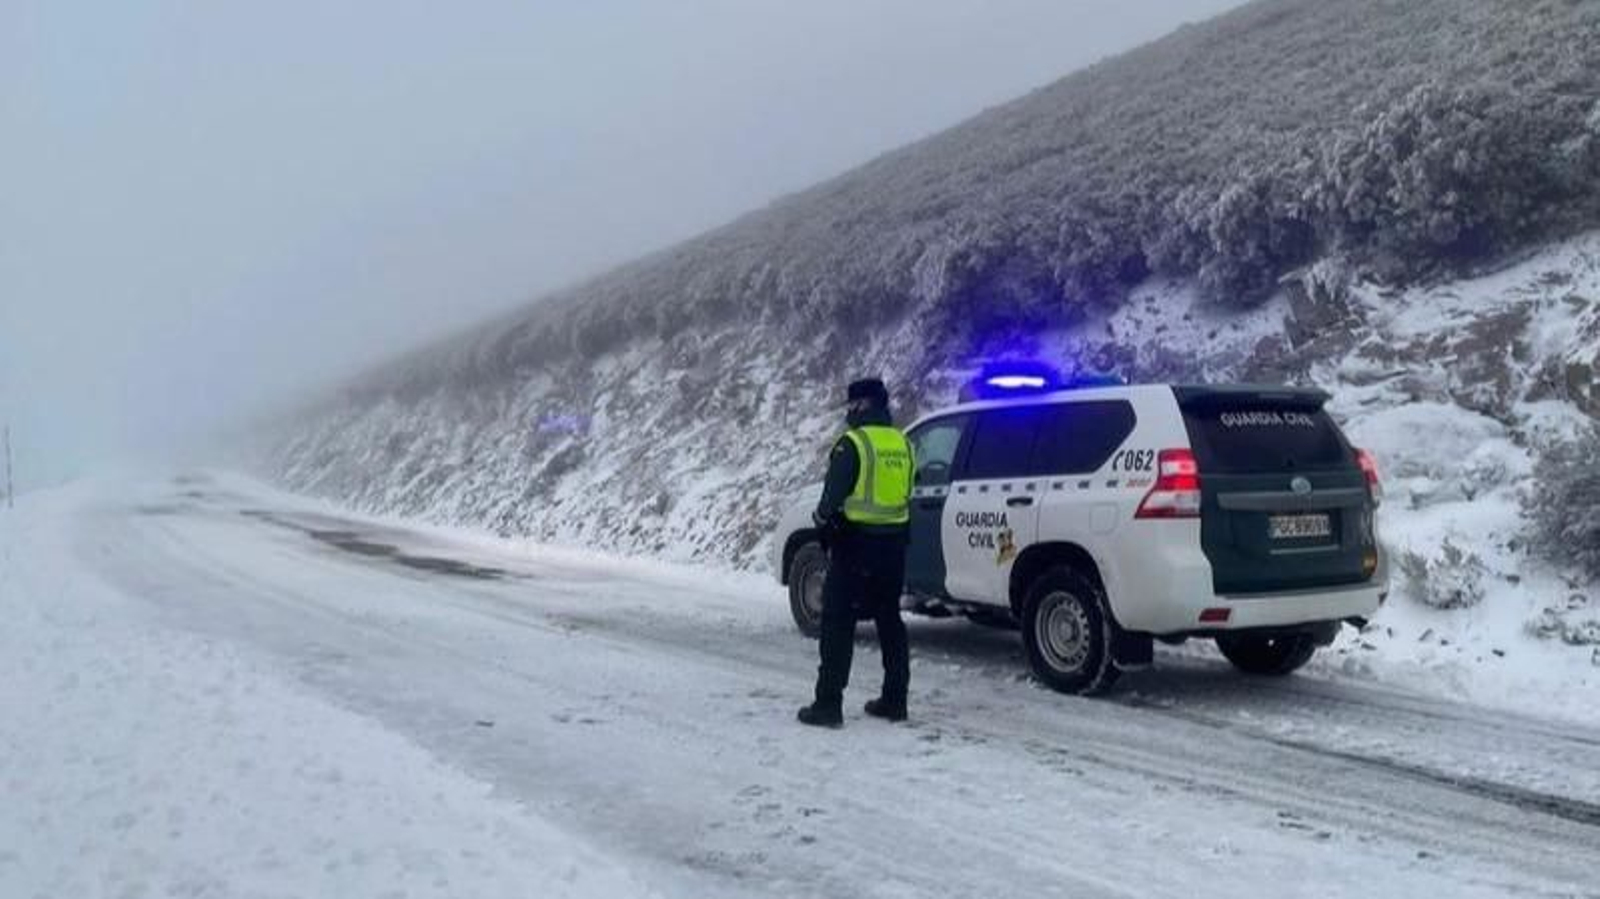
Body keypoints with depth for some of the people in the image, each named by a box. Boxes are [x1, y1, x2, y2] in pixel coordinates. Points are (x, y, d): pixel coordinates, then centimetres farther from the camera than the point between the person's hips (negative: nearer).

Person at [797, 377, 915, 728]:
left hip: (855, 544, -7)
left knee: (838, 623, -1)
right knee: (889, 620, 15)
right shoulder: (902, 443, 9)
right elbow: (906, 493, 14)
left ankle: (828, 703, -2)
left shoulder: (853, 443, -13)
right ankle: (894, 700, 20)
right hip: (893, 544, 7)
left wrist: (822, 518, 5)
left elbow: (833, 494, -14)